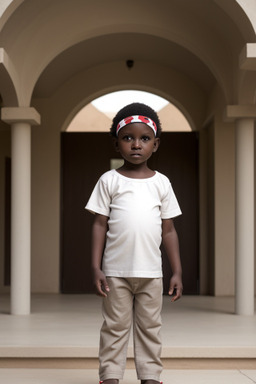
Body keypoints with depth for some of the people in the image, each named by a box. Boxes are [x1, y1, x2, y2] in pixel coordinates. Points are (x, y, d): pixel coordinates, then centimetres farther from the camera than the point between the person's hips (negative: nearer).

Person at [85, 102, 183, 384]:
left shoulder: (161, 183, 6)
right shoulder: (109, 181, 1)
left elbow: (168, 230, 8)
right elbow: (100, 225, 0)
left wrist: (177, 271, 5)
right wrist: (96, 268, -6)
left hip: (151, 272, 2)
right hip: (116, 271, -2)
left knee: (150, 328, 10)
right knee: (115, 327, 5)